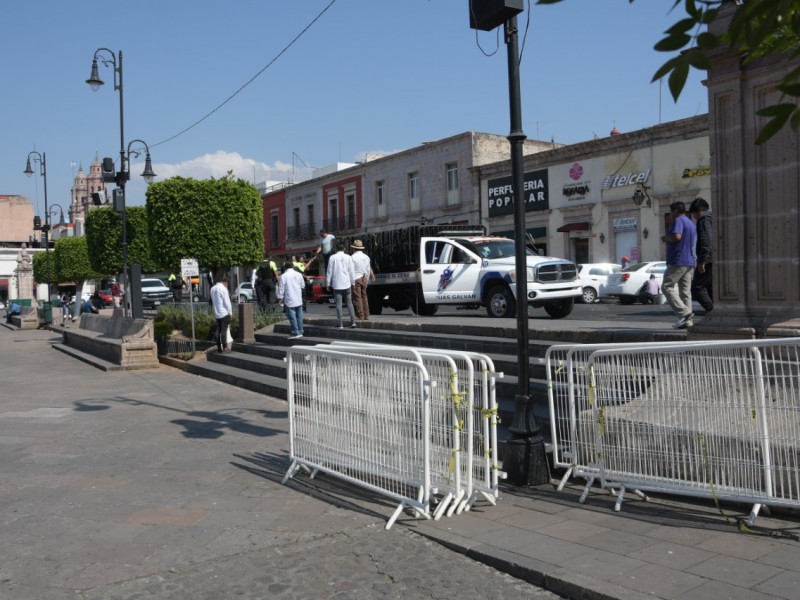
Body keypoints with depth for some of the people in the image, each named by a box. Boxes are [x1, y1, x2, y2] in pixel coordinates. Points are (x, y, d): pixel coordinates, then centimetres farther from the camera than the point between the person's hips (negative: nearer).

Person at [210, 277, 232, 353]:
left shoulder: (212, 289, 11)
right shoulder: (223, 289, -12)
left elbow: (213, 301, 14)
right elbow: (227, 302, -12)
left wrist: (214, 311, 16)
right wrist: (230, 312, -5)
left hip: (216, 313, 7)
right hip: (224, 313, -7)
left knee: (218, 330, 9)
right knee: (224, 330, -4)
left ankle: (219, 347, 11)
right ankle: (224, 347, -4)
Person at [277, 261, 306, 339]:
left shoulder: (284, 276, -8)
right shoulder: (299, 274, 6)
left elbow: (281, 288, -9)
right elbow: (303, 286, 16)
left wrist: (280, 298, -2)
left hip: (289, 300, -5)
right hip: (299, 300, 5)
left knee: (292, 317, -4)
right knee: (299, 316, 11)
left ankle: (296, 333, -6)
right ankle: (300, 332, 14)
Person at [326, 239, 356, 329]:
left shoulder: (332, 258, -4)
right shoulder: (348, 257, -1)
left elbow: (329, 272, 0)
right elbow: (352, 271, 2)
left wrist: (328, 284, 8)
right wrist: (353, 282, 12)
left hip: (336, 284, -1)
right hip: (347, 284, 1)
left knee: (338, 304, 1)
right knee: (349, 302, 9)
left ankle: (339, 323, 1)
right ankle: (353, 321, 3)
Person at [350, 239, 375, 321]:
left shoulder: (353, 257, -11)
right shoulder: (366, 257, 7)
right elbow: (369, 269, 12)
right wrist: (367, 280, 21)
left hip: (356, 278, -6)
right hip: (364, 279, 6)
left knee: (357, 298, -1)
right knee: (364, 296, 14)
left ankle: (360, 316, -1)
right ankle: (366, 315, 15)